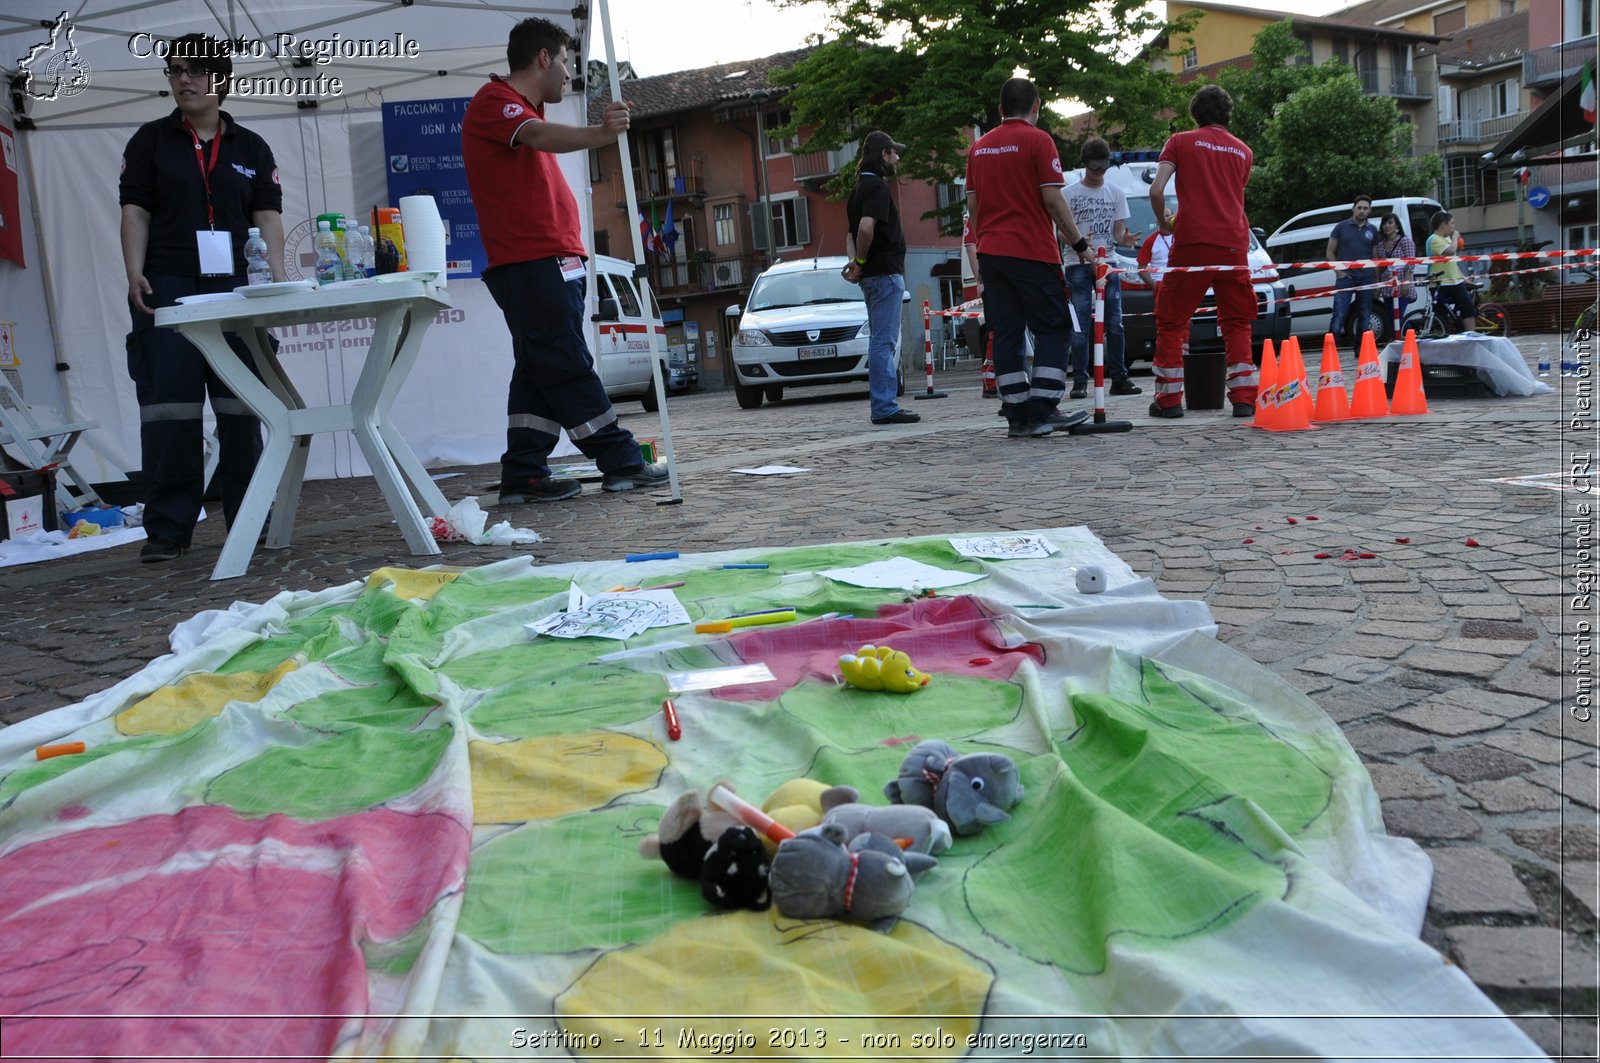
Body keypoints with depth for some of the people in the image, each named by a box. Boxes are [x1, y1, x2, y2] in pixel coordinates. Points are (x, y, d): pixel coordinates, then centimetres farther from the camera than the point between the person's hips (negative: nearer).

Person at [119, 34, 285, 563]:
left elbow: (268, 215, 6)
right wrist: (135, 274, -8)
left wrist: (276, 274, -8)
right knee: (170, 407, -5)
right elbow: (135, 210, 5)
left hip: (235, 288, 1)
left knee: (241, 409, 2)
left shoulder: (251, 148, 14)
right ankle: (167, 529, -3)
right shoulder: (151, 140, 11)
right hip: (168, 288, -1)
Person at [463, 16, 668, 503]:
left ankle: (523, 476, 7)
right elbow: (540, 136, -30)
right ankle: (621, 462, -6)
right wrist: (598, 134, -46)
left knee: (540, 371, 7)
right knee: (568, 366, -7)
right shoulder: (494, 101, -9)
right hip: (532, 264, -11)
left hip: (546, 264, 11)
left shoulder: (521, 106, 25)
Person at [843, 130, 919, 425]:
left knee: (884, 342, 12)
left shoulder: (860, 187, 19)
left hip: (872, 276, 10)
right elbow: (866, 227, -27)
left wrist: (855, 261, 6)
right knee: (884, 342, -9)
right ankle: (884, 408, -8)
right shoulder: (876, 186, -12)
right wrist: (861, 262, -14)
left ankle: (884, 406, 15)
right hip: (885, 273, -10)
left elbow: (852, 233, 22)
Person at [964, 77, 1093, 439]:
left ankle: (1017, 416, 6)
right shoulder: (1037, 140, -5)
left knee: (1006, 334, 6)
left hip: (991, 252, 6)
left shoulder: (980, 146, 13)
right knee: (1054, 328, 3)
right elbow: (1052, 199, -10)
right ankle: (1043, 412, -4)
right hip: (1033, 252, -6)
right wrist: (1079, 242, -3)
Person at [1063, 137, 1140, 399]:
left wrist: (1125, 238, -16)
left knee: (1115, 323, 2)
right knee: (1080, 326, -6)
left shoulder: (1115, 193, 12)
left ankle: (1119, 378, 7)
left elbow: (1118, 232, 8)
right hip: (1077, 264, -3)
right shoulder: (1069, 193, 3)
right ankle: (1080, 381, -4)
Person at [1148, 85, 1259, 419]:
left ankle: (1168, 399, 6)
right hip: (1234, 244, 3)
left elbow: (1156, 190, -6)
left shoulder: (1180, 141, 6)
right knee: (1236, 323, 12)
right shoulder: (1243, 151, 17)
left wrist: (1164, 224, 9)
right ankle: (1244, 397, 4)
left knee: (1172, 321, 7)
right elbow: (1235, 197, 19)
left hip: (1192, 243, -3)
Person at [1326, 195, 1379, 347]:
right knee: (1339, 315, -11)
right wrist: (1338, 271, -5)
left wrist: (1377, 280, 9)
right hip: (1345, 277, -3)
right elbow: (1330, 252, 5)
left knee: (1364, 317, 6)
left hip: (1366, 279, 3)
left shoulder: (1372, 230, 10)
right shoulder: (1342, 227, 3)